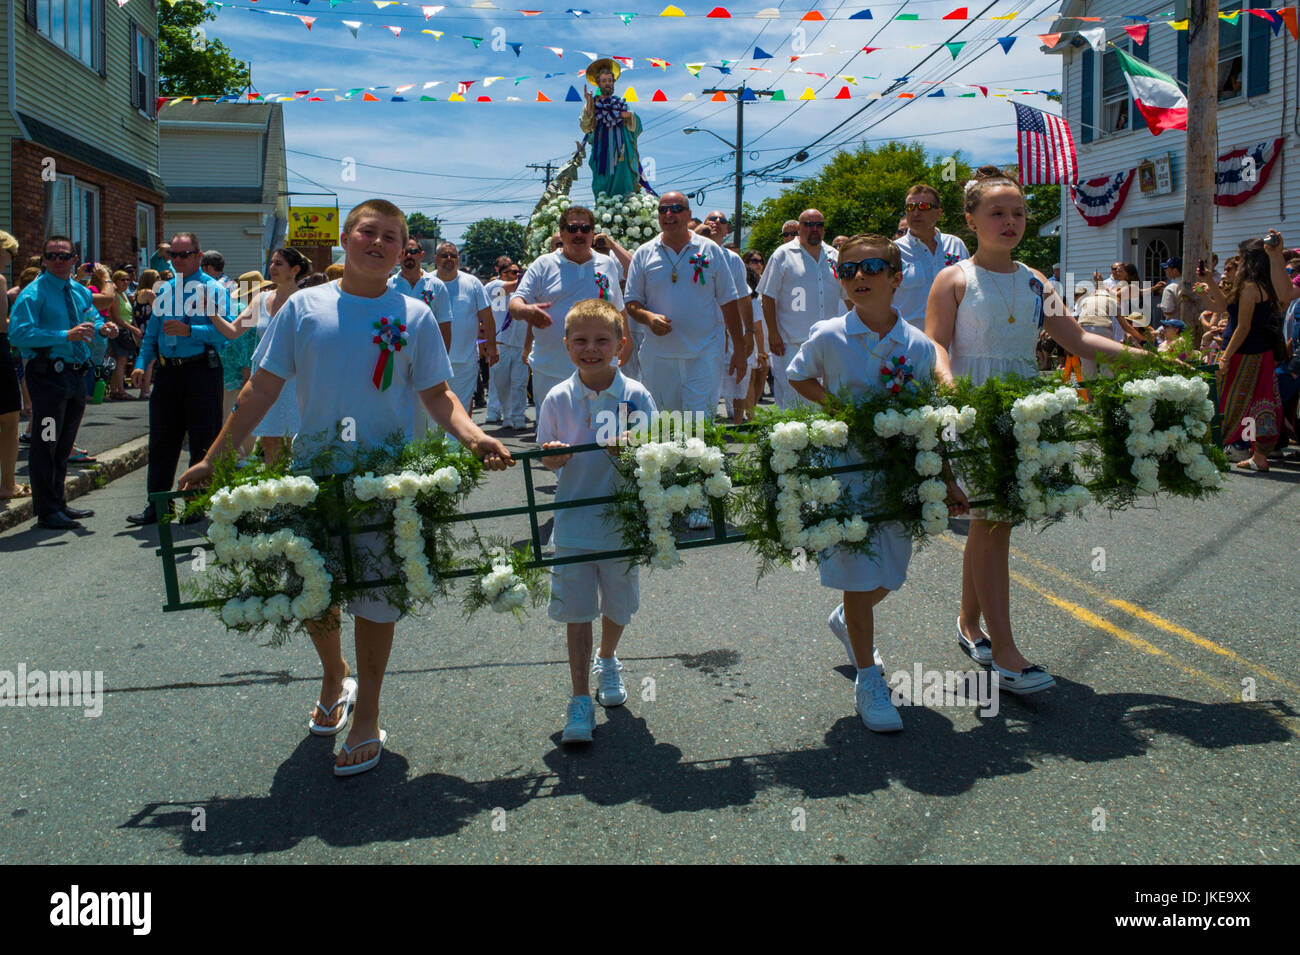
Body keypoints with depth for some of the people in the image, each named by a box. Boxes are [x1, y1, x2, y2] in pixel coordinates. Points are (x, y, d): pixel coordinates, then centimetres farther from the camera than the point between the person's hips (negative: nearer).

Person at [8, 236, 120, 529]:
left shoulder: (81, 292, 12)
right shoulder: (33, 293, -11)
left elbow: (93, 320, 22)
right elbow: (18, 333, -21)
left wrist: (104, 328, -3)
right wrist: (66, 336, -28)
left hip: (76, 374, 8)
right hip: (48, 375, -8)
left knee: (64, 445, 18)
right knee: (46, 444, -5)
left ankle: (59, 503, 30)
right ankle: (47, 512, 2)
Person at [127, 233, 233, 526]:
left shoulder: (214, 289, -3)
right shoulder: (164, 290, 16)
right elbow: (151, 332, 20)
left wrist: (189, 330, -23)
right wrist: (141, 364, 8)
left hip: (201, 371, -5)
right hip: (167, 371, 6)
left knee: (202, 441, 2)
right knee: (161, 441, 7)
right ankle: (157, 505, 15)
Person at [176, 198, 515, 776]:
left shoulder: (414, 315, 1)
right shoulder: (304, 307, 2)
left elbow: (436, 394, 3)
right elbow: (262, 388, 3)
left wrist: (473, 437, -17)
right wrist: (212, 459, 0)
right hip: (311, 473, 2)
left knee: (376, 599, 5)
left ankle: (366, 717, 22)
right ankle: (334, 678, 42)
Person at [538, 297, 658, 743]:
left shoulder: (635, 395, -7)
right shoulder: (557, 398, -4)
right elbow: (547, 459, 3)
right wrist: (553, 457, -20)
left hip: (622, 521, 1)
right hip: (573, 521, 0)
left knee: (617, 606, 18)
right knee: (577, 612, 2)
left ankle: (607, 661, 48)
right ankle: (580, 698, 14)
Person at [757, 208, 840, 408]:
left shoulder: (834, 257, 14)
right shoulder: (783, 255, 1)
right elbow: (768, 297, -1)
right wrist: (772, 333, -8)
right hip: (791, 343, -4)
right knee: (790, 399, -6)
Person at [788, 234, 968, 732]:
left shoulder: (919, 346, -3)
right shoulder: (828, 336, -8)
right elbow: (798, 378, 10)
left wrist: (946, 483, 6)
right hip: (846, 466, -3)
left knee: (888, 574, 14)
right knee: (860, 575, 0)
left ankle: (847, 621, 47)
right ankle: (868, 679, 16)